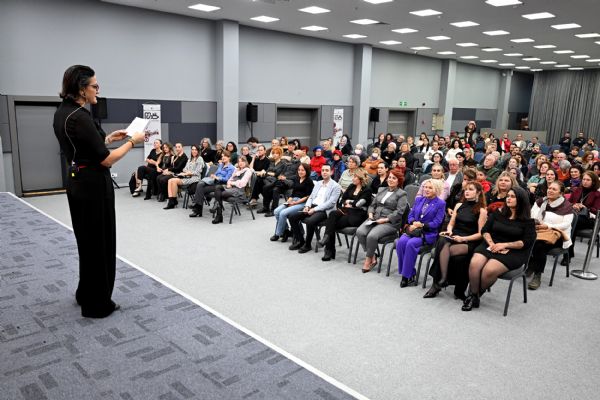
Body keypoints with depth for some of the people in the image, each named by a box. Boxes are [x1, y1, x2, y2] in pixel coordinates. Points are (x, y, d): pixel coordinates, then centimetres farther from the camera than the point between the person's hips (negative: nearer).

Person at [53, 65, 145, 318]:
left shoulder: (62, 112, 9)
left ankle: (86, 294, 36)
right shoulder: (80, 117, -21)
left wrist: (109, 138, 14)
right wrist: (132, 142, -10)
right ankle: (96, 304, 16)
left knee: (87, 239, 21)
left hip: (77, 183, 10)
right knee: (99, 242, 3)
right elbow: (107, 160, -20)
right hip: (93, 185, -10)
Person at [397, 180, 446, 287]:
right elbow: (411, 215, 14)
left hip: (428, 233, -4)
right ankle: (411, 273, -17)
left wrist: (422, 225, -16)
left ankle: (407, 275, -23)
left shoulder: (441, 204, 2)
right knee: (401, 242, -27)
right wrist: (413, 223, -8)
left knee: (411, 244, -33)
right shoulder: (418, 200, 18)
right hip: (413, 230, 5)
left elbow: (436, 223, -6)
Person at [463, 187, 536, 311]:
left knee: (489, 270, -32)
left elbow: (526, 242, -5)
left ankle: (477, 295, -6)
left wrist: (504, 245, -13)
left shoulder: (527, 221, 2)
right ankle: (472, 295, -13)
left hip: (513, 252, -3)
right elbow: (485, 230, 12)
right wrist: (491, 243, -7)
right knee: (474, 263, -29)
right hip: (491, 246, 4)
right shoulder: (498, 213, 13)